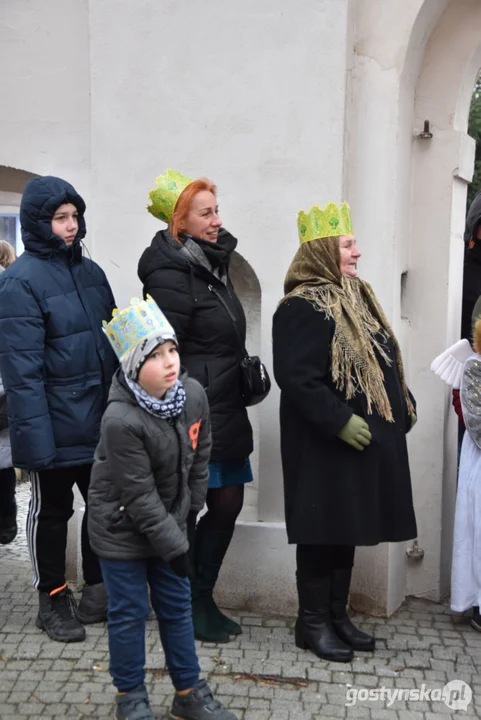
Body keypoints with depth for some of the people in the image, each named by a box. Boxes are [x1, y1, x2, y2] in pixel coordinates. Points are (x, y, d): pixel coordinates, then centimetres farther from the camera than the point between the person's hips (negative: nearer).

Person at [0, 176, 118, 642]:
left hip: (101, 421, 6)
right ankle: (52, 600, 29)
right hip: (56, 425, -6)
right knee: (51, 511, 11)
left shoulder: (90, 272, 8)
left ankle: (98, 591, 34)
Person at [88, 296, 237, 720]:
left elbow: (199, 458, 4)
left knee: (177, 606, 15)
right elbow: (140, 496, -24)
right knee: (129, 613, 8)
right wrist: (175, 545, -18)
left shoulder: (194, 394, -11)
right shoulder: (121, 421, -29)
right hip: (122, 530, -5)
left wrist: (190, 512, 8)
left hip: (168, 525, 6)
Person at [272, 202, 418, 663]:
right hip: (326, 446, -9)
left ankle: (337, 614, 29)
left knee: (347, 530, 16)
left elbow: (382, 364, 21)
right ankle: (313, 622, 17)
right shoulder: (303, 308, -15)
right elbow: (296, 377, -23)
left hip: (368, 439, 9)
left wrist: (404, 408, 13)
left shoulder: (357, 298, 14)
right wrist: (341, 422, -24)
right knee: (323, 531, 2)